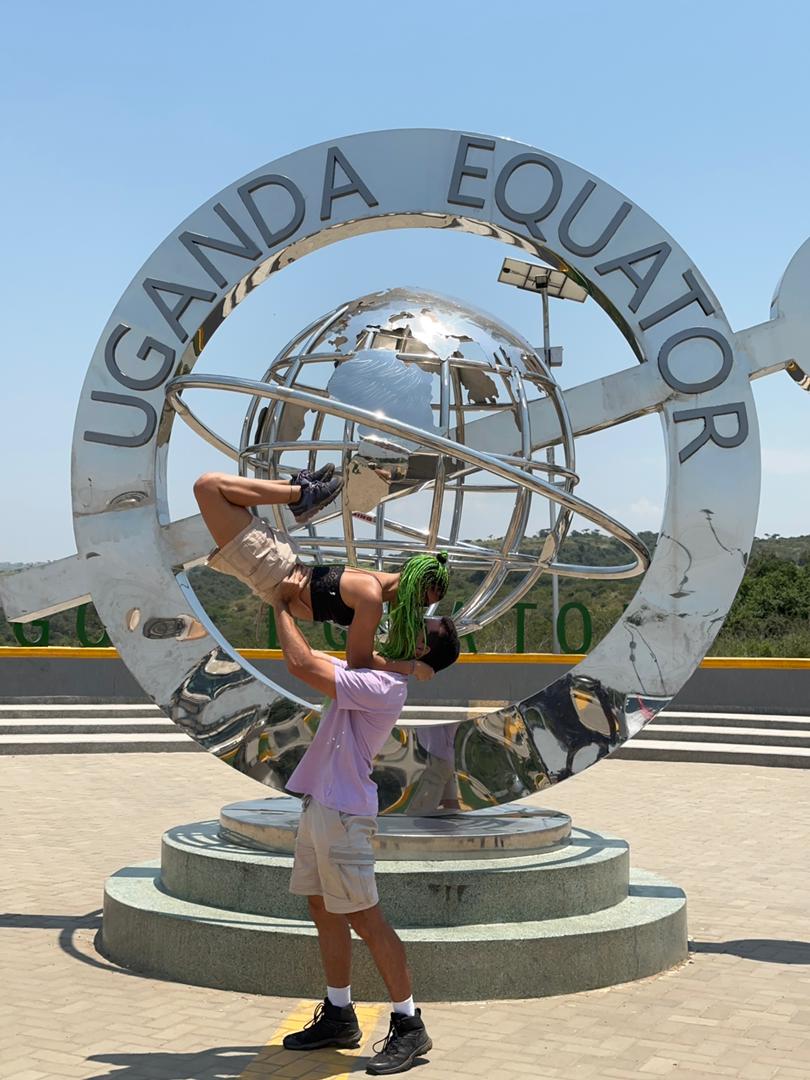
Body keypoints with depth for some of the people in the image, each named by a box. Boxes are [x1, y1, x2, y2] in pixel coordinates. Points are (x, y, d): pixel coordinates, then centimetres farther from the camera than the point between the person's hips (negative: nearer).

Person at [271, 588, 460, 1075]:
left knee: (364, 918, -5)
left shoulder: (385, 686, -19)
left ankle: (409, 1024, 3)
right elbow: (310, 657, 26)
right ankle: (339, 1016, 25)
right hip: (319, 808, 10)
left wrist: (282, 607, -8)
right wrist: (285, 604, 19)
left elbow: (300, 663, -22)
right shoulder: (365, 675, 12)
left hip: (342, 813, -10)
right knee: (324, 911, 14)